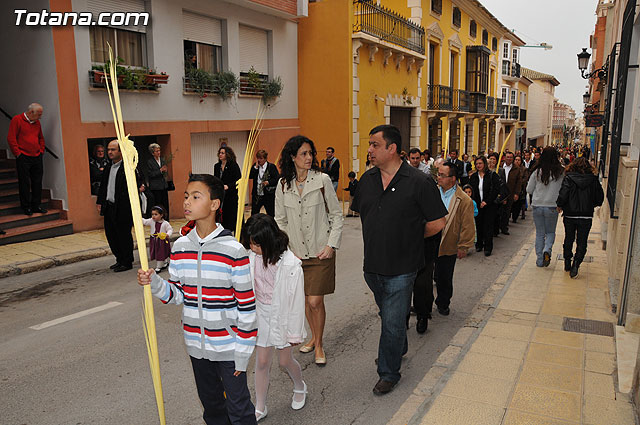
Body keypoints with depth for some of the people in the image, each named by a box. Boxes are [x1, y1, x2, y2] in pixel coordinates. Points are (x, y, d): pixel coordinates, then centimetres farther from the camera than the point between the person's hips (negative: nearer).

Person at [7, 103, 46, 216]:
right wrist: (18, 153, -10)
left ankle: (36, 205, 15)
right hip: (23, 158, -6)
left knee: (37, 182, 7)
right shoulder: (17, 120, -5)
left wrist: (41, 151, 12)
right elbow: (11, 138, -8)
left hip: (37, 157, 6)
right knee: (24, 183, -1)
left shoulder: (37, 122, 14)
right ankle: (26, 207, 6)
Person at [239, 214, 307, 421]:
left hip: (281, 316, -3)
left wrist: (295, 332, -9)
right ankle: (260, 408, 27)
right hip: (261, 314, 3)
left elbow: (296, 300, -15)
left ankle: (300, 388, 45)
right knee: (261, 362, 9)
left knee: (285, 360, 13)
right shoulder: (252, 258, -10)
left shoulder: (291, 264, -23)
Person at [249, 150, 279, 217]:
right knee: (254, 214, 9)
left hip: (268, 195, -4)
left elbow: (277, 179, -11)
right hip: (257, 195, 4)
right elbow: (250, 176, -5)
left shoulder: (272, 166, -6)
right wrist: (256, 166, -10)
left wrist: (268, 182, -25)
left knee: (271, 214, 5)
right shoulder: (255, 166, 8)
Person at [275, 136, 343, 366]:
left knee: (315, 301, -4)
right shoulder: (283, 185, 1)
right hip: (296, 252, 3)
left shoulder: (323, 180, -6)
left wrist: (331, 245, -9)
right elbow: (280, 221, 9)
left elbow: (336, 215, -1)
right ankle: (313, 336, 38)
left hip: (320, 252, -3)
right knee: (304, 299, 14)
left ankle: (319, 345, 19)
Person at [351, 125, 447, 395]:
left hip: (401, 268, -6)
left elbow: (437, 223, -10)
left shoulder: (419, 182, -14)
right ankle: (399, 349, 49)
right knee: (387, 315, 24)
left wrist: (410, 238, -1)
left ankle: (389, 372, 21)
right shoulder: (367, 179, 3)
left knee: (392, 323, 2)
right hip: (372, 265, 6)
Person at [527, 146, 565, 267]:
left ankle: (540, 260, 12)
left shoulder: (537, 172, -7)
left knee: (539, 233, 12)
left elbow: (529, 190, 0)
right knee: (550, 232, 16)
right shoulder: (561, 172, -9)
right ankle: (547, 250, -10)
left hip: (537, 206, 1)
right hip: (552, 206, -1)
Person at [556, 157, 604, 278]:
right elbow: (600, 198, 2)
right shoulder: (593, 179, -3)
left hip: (569, 215, 0)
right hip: (586, 216, 0)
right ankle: (576, 264, -8)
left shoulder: (569, 178, -9)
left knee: (568, 240, 17)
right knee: (582, 243, 7)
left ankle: (567, 264, 26)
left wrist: (559, 205, -1)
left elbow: (563, 195, -19)